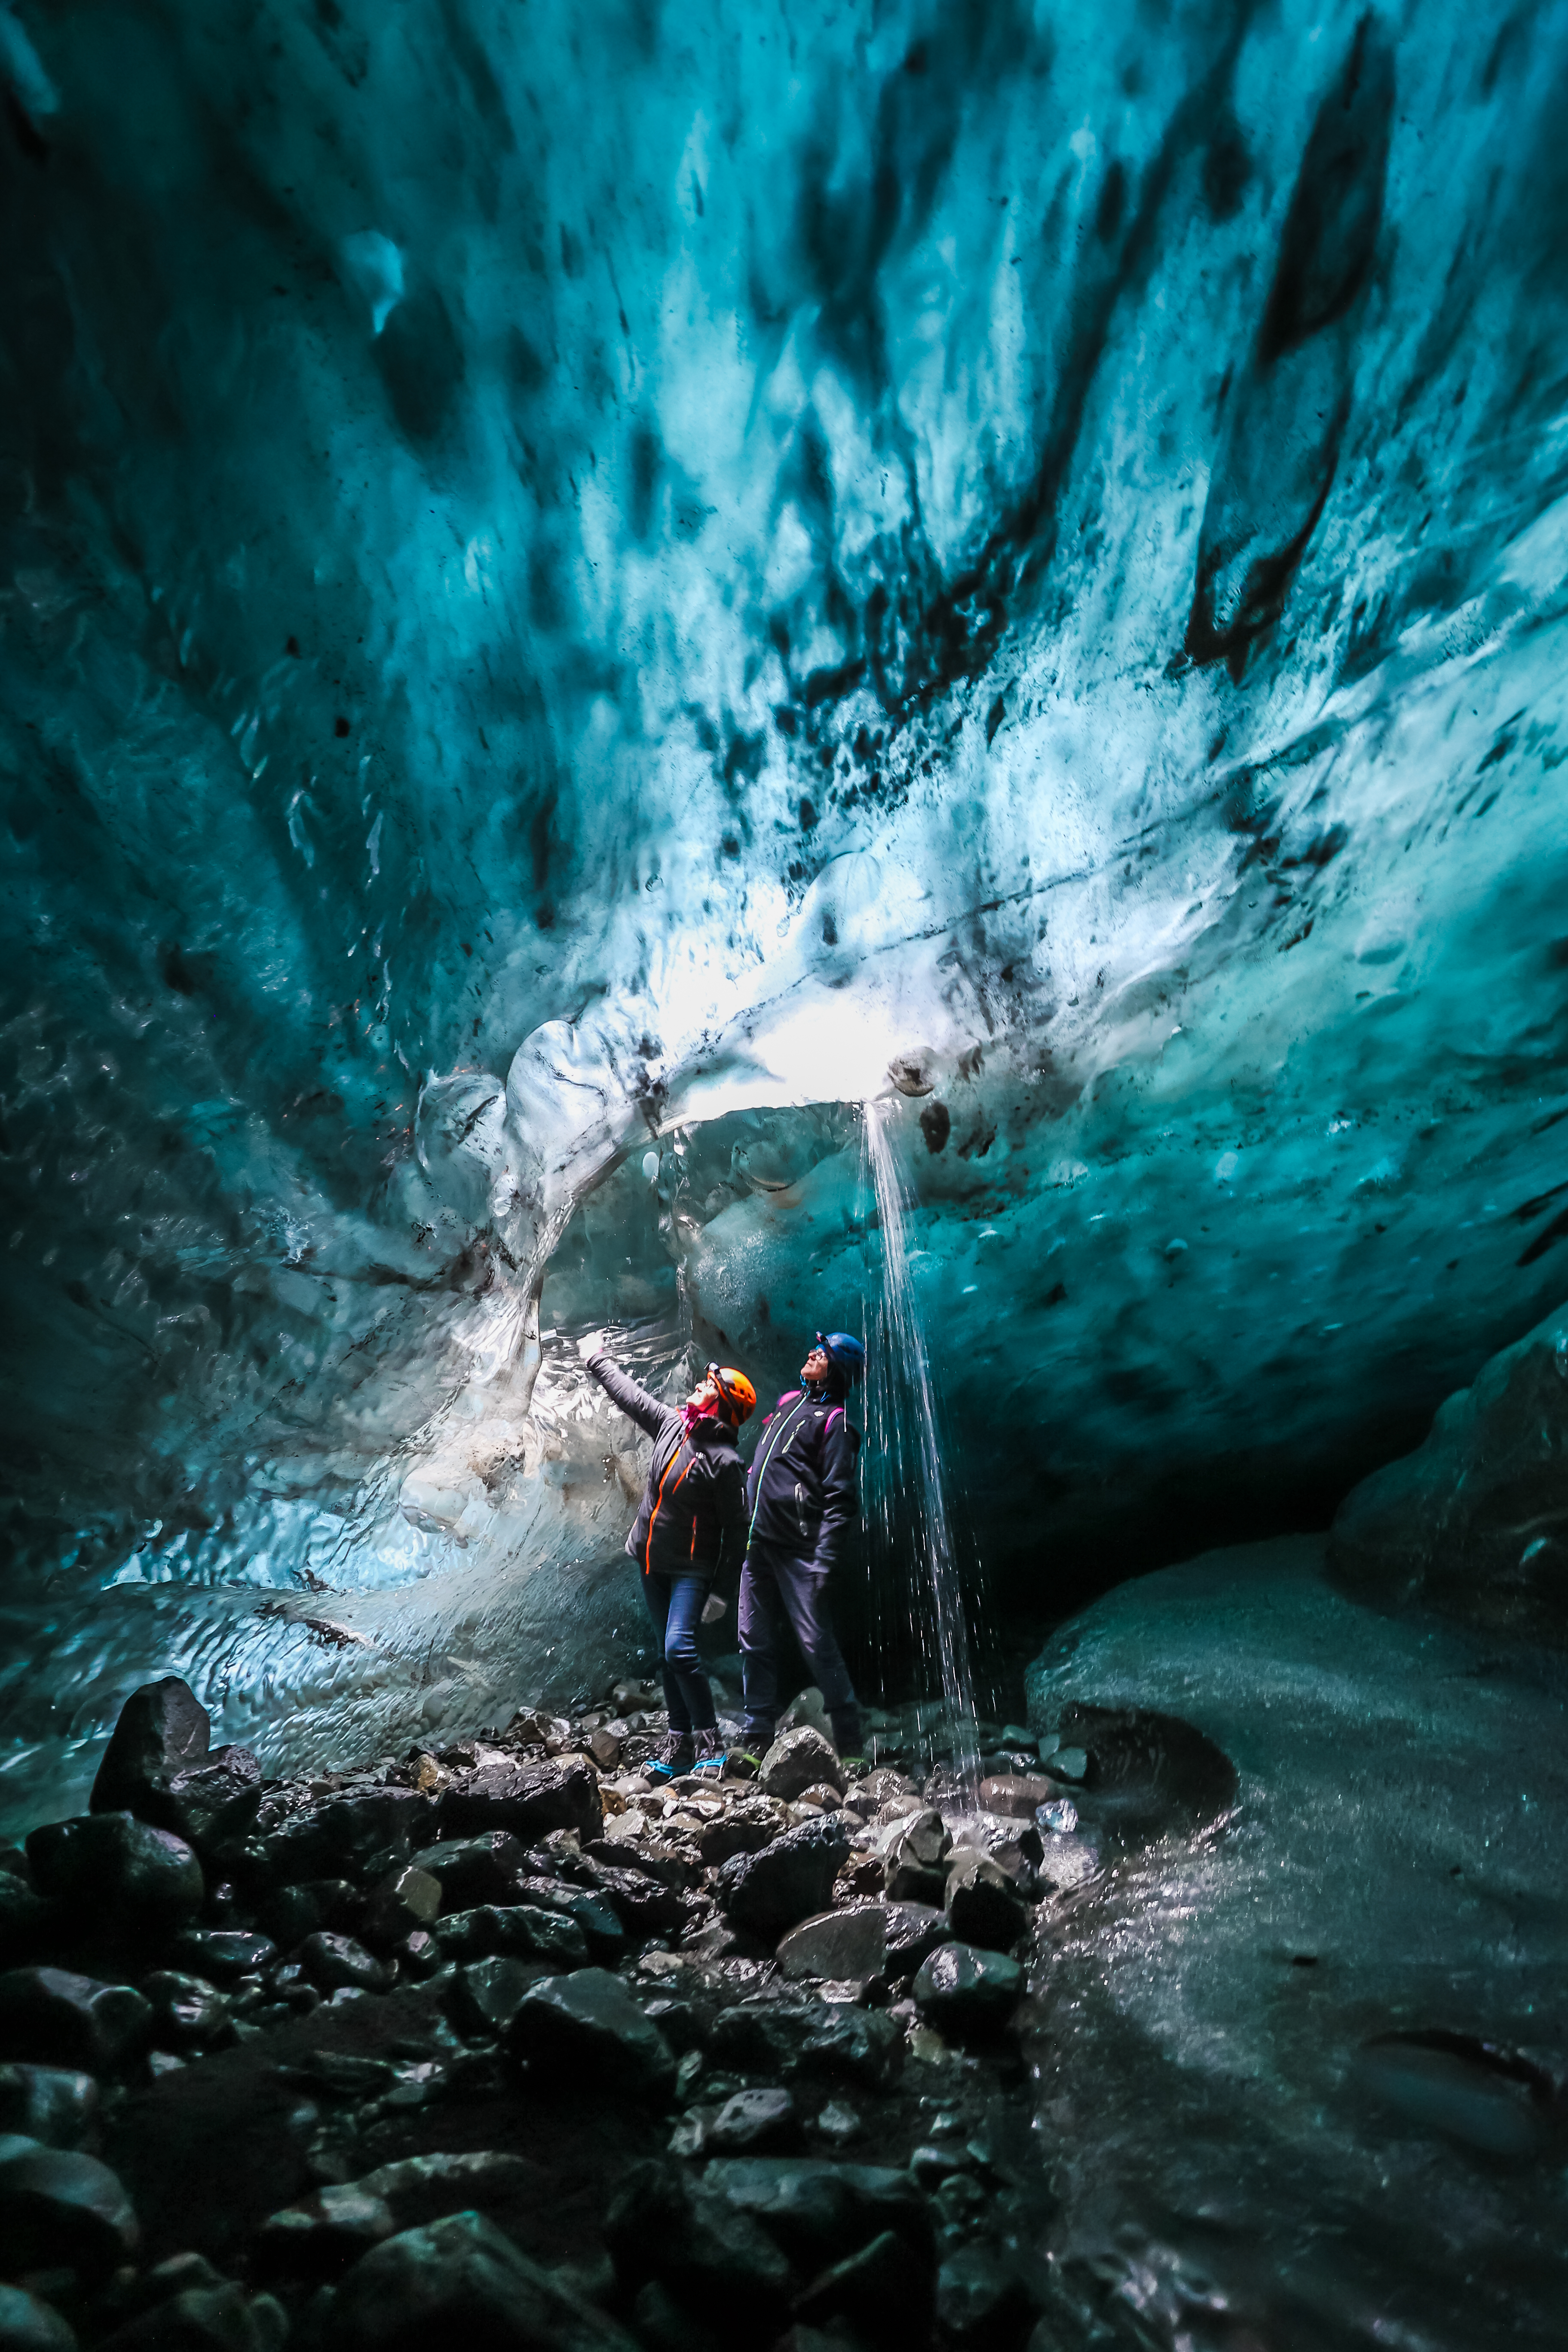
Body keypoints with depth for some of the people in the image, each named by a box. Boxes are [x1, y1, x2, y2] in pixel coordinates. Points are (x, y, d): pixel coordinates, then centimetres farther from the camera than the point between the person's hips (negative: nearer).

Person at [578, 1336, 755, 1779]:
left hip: (691, 1568, -7)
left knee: (680, 1649, -18)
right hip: (652, 1563, 7)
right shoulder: (672, 1423, -1)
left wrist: (719, 1574, -10)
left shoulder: (724, 1460, -20)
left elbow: (735, 1526, -13)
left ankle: (710, 1742, -5)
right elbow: (630, 1395, 13)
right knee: (669, 1653, 10)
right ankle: (680, 1742, 18)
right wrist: (595, 1358, 22)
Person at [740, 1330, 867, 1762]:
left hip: (799, 1549, -7)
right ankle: (757, 1738, 19)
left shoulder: (835, 1420, -7)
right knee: (755, 1642, 9)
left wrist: (824, 1564, -20)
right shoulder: (788, 1402, 16)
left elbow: (840, 1500, -13)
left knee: (817, 1644, -6)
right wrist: (750, 1533, 23)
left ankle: (849, 1745, 7)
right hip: (760, 1544, 8)